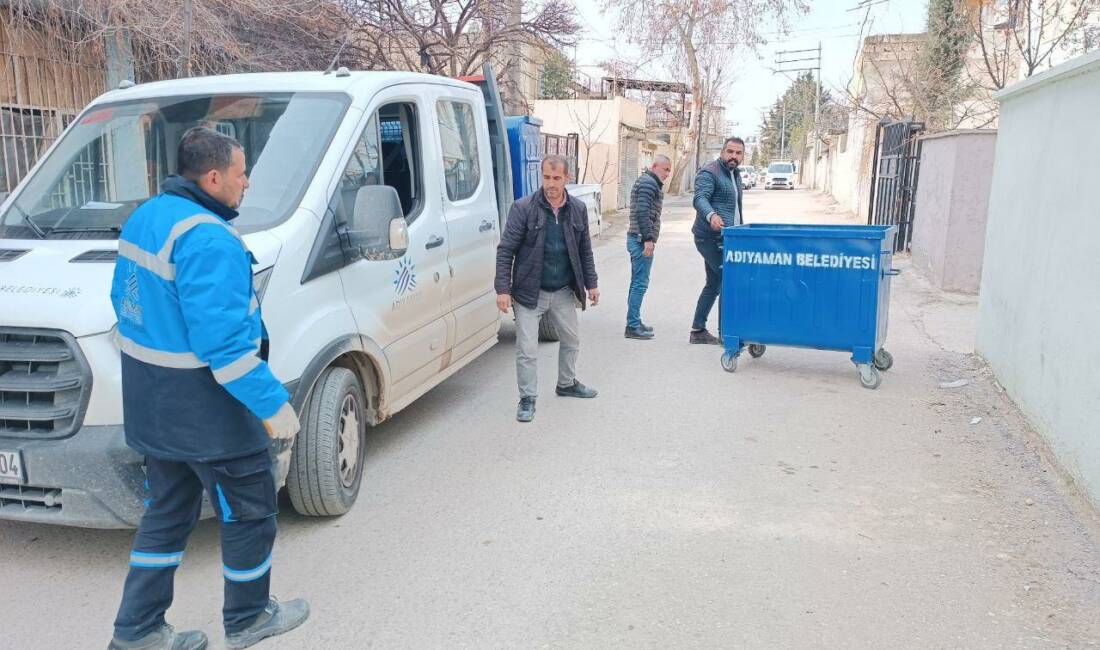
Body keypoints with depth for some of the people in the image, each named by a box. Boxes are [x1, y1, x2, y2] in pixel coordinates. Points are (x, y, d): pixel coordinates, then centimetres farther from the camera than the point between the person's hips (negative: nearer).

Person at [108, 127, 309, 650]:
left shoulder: (145, 218, 8)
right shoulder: (208, 240, -24)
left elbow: (125, 300, 18)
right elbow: (224, 341, -29)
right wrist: (273, 404, -24)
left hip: (152, 408, 10)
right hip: (203, 413, -10)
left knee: (167, 513, 21)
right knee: (250, 511, 10)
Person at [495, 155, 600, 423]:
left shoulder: (578, 209, 2)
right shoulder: (523, 208, -12)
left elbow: (585, 250, 11)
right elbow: (505, 250, -12)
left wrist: (591, 284, 9)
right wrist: (503, 289, -17)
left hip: (563, 292, 5)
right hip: (529, 292, -5)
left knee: (571, 340, 19)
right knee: (527, 349, -3)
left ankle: (567, 383, 42)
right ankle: (527, 399, 14)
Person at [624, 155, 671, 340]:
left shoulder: (646, 181, 22)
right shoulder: (649, 183, -11)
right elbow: (642, 212, -22)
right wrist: (648, 239, -23)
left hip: (637, 239, 11)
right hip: (642, 239, -11)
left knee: (637, 283, 14)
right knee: (640, 283, -9)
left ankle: (634, 323, 20)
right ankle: (632, 326, -7)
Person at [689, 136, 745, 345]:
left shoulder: (735, 175, 19)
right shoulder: (709, 173, -10)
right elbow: (700, 198, -27)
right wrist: (711, 215, -47)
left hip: (726, 238, 10)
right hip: (712, 238, -10)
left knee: (714, 284, 13)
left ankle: (698, 331, 20)